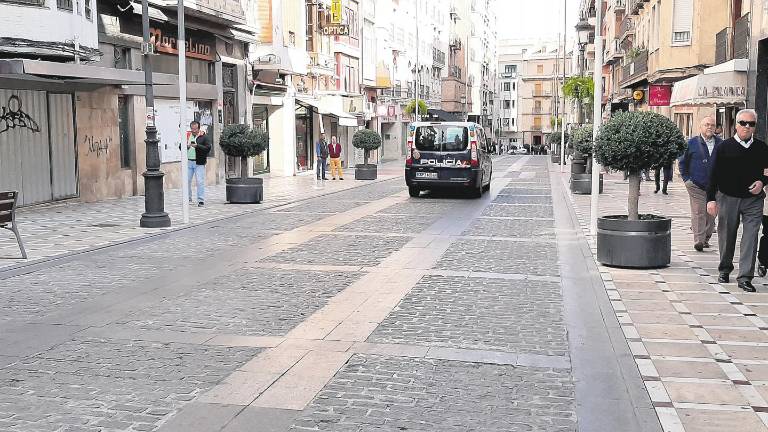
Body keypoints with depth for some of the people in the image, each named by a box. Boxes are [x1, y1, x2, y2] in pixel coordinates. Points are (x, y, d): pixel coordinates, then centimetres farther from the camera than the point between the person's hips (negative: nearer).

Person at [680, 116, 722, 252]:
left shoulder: (721, 144, 7)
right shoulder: (692, 143, 1)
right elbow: (683, 162, 8)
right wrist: (686, 178, 1)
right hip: (696, 185, -3)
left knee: (711, 214, 8)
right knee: (698, 213, -9)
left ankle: (706, 238, 20)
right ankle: (698, 240, -12)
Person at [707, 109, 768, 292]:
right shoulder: (724, 147, -2)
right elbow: (714, 174, -2)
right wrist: (711, 199, -8)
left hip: (753, 200, 1)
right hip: (728, 199, -1)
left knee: (750, 238, -8)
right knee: (726, 236, 11)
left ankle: (745, 277, -6)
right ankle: (724, 270, 31)